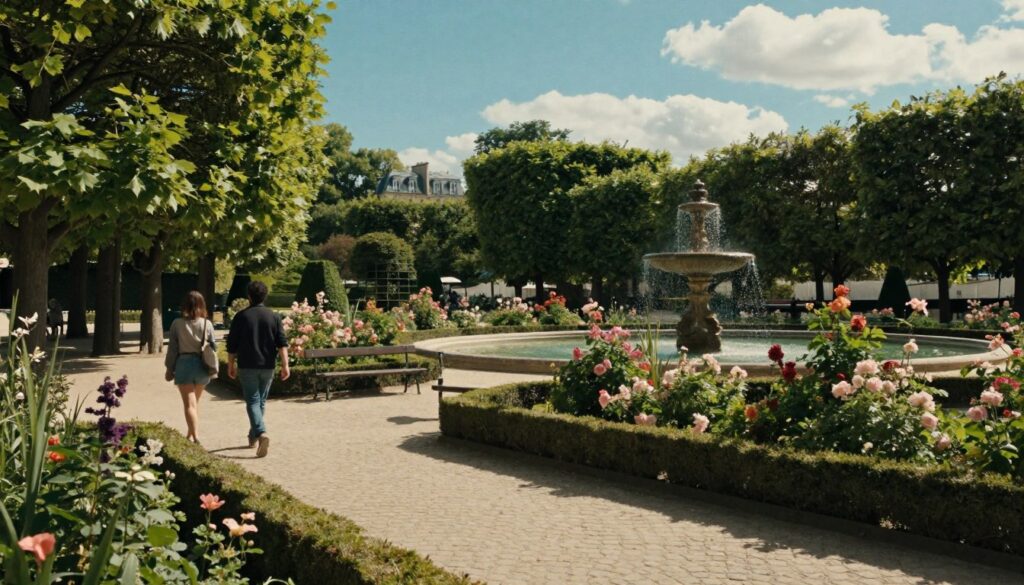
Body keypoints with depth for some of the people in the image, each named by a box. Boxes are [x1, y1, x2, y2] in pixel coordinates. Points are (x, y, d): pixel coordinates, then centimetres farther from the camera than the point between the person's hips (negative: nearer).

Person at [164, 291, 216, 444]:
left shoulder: (177, 324, -6)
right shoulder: (207, 324, -2)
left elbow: (172, 347, -3)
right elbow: (213, 346, 2)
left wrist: (169, 368, 6)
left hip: (184, 364, -3)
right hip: (202, 366, 3)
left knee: (189, 404, -3)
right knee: (195, 402, 19)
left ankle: (195, 436, -16)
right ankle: (191, 434, 30)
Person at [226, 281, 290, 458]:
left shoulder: (241, 316, -3)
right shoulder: (274, 317, 2)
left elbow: (232, 345, 0)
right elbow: (282, 343, -6)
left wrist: (231, 365, 11)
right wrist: (285, 365, -7)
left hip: (247, 366, -3)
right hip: (267, 366, 3)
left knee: (252, 401, -3)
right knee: (261, 401, 16)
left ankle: (261, 433, -25)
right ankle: (253, 437, 27)